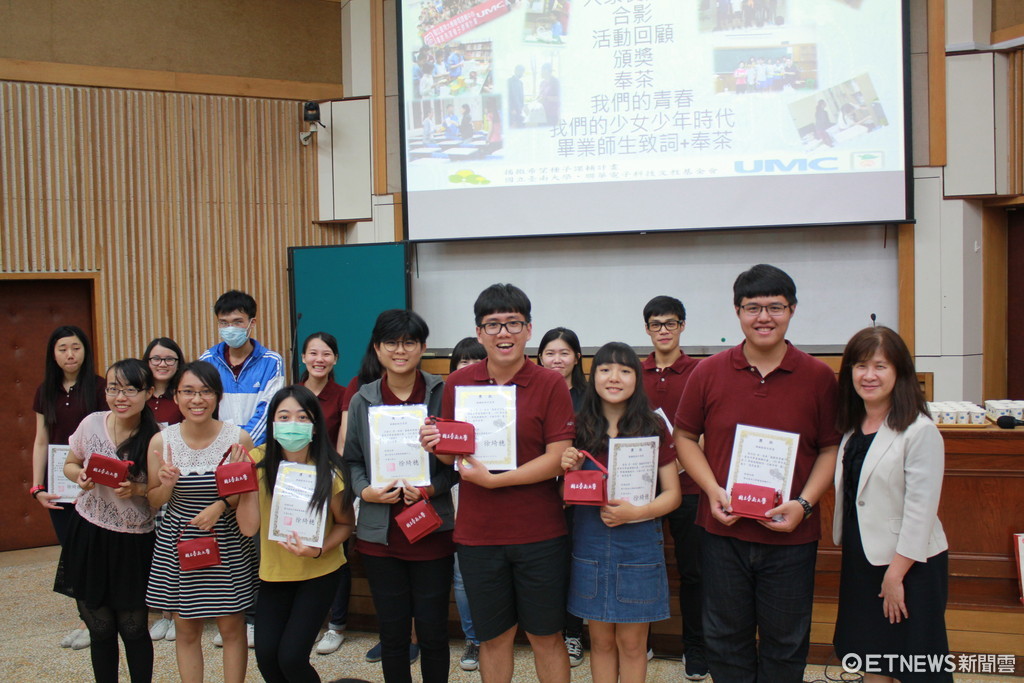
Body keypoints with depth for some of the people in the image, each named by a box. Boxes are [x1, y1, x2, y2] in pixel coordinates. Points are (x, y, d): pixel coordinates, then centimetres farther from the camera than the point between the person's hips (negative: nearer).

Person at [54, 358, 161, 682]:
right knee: (100, 629, 14)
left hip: (134, 543, -2)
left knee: (133, 630, 8)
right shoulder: (92, 424, -6)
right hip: (89, 537, 2)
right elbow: (70, 464, 10)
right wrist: (80, 476, -11)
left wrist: (136, 490, -22)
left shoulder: (156, 439, -13)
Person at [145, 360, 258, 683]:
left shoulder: (238, 438, -10)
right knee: (186, 629, 12)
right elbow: (153, 501, 3)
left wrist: (222, 504, -18)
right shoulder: (161, 441, -6)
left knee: (232, 626, 8)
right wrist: (167, 485, -18)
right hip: (177, 544, 1)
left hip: (227, 543, -1)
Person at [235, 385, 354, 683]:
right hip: (274, 572, 3)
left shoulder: (328, 471, -20)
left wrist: (319, 550, -22)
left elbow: (345, 523, -6)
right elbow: (249, 527, -15)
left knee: (291, 657, -9)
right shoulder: (259, 461, -13)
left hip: (319, 572, -3)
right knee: (266, 656, 0)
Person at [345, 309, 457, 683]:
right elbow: (352, 460, 9)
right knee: (391, 630, 13)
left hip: (431, 529, -2)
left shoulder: (443, 394, -5)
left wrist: (432, 488, -17)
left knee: (432, 630, 8)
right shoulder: (362, 401, 3)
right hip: (380, 531, 2)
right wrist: (365, 491, -9)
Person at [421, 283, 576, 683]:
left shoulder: (551, 385, -8)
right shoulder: (458, 384, 1)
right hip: (478, 533, 3)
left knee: (546, 637, 13)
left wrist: (494, 480, -20)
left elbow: (558, 458, -14)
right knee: (493, 637, 17)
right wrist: (435, 444, -14)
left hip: (539, 534, -2)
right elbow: (451, 454, 9)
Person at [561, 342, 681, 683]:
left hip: (639, 542, -1)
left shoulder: (653, 428, -4)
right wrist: (569, 470, -13)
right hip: (590, 541, 2)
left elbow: (672, 494, -2)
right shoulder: (581, 428, 1)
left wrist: (637, 512, -18)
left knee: (632, 641, 9)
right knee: (601, 639, 13)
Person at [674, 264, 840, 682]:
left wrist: (804, 503, -12)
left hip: (790, 536, 0)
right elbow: (685, 437, 4)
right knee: (725, 638, 15)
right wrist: (713, 490, -9)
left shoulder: (818, 377, -3)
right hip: (723, 531, 1)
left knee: (785, 643, 15)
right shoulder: (708, 373, -2)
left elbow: (831, 448, 1)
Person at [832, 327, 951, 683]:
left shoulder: (920, 431, -17)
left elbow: (921, 509, -18)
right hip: (860, 558, 7)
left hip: (909, 565, -7)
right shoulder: (852, 427, 6)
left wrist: (895, 574, -16)